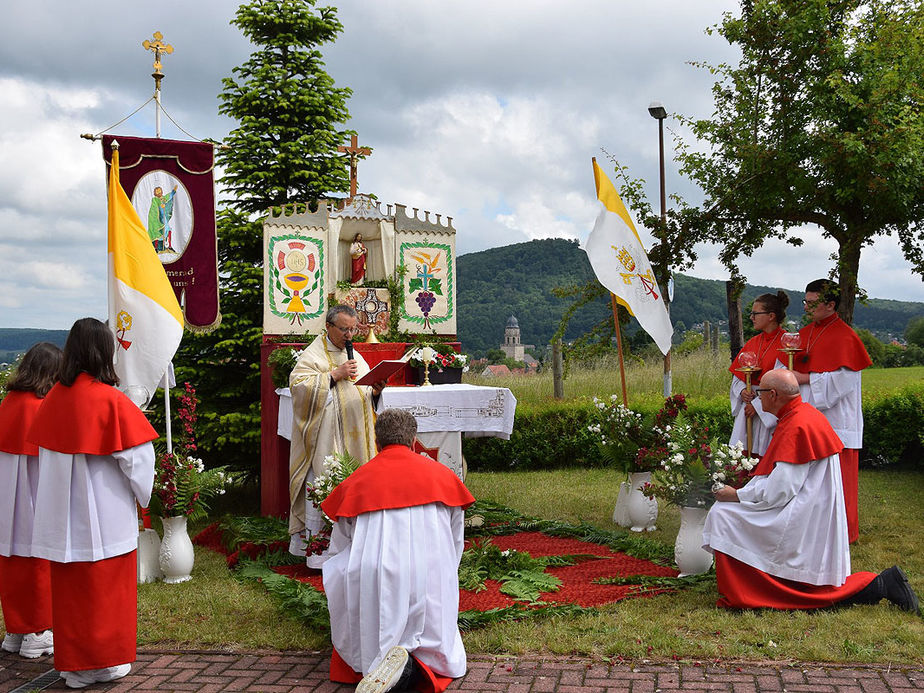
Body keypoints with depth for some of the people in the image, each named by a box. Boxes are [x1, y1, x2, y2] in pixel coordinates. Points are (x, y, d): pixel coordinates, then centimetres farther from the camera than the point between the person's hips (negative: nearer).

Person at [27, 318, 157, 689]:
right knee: (106, 586, 9)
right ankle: (106, 661, 19)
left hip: (62, 515, 5)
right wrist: (142, 493, 2)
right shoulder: (110, 400, -17)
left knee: (69, 589, 14)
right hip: (105, 515, -5)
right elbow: (137, 455, -15)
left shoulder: (53, 398, -2)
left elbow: (44, 454, 9)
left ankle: (73, 665, 23)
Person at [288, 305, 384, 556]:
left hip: (353, 437, 6)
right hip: (324, 438, -6)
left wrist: (374, 391, -2)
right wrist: (334, 375, -19)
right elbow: (298, 385, -17)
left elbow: (363, 391, 21)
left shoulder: (355, 357, 17)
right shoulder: (313, 355, -4)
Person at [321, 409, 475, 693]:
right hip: (431, 581, 1)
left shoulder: (355, 481, 11)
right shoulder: (442, 475, 12)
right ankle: (421, 667, -15)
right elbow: (455, 544, 22)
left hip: (374, 584, 0)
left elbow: (339, 552, 18)